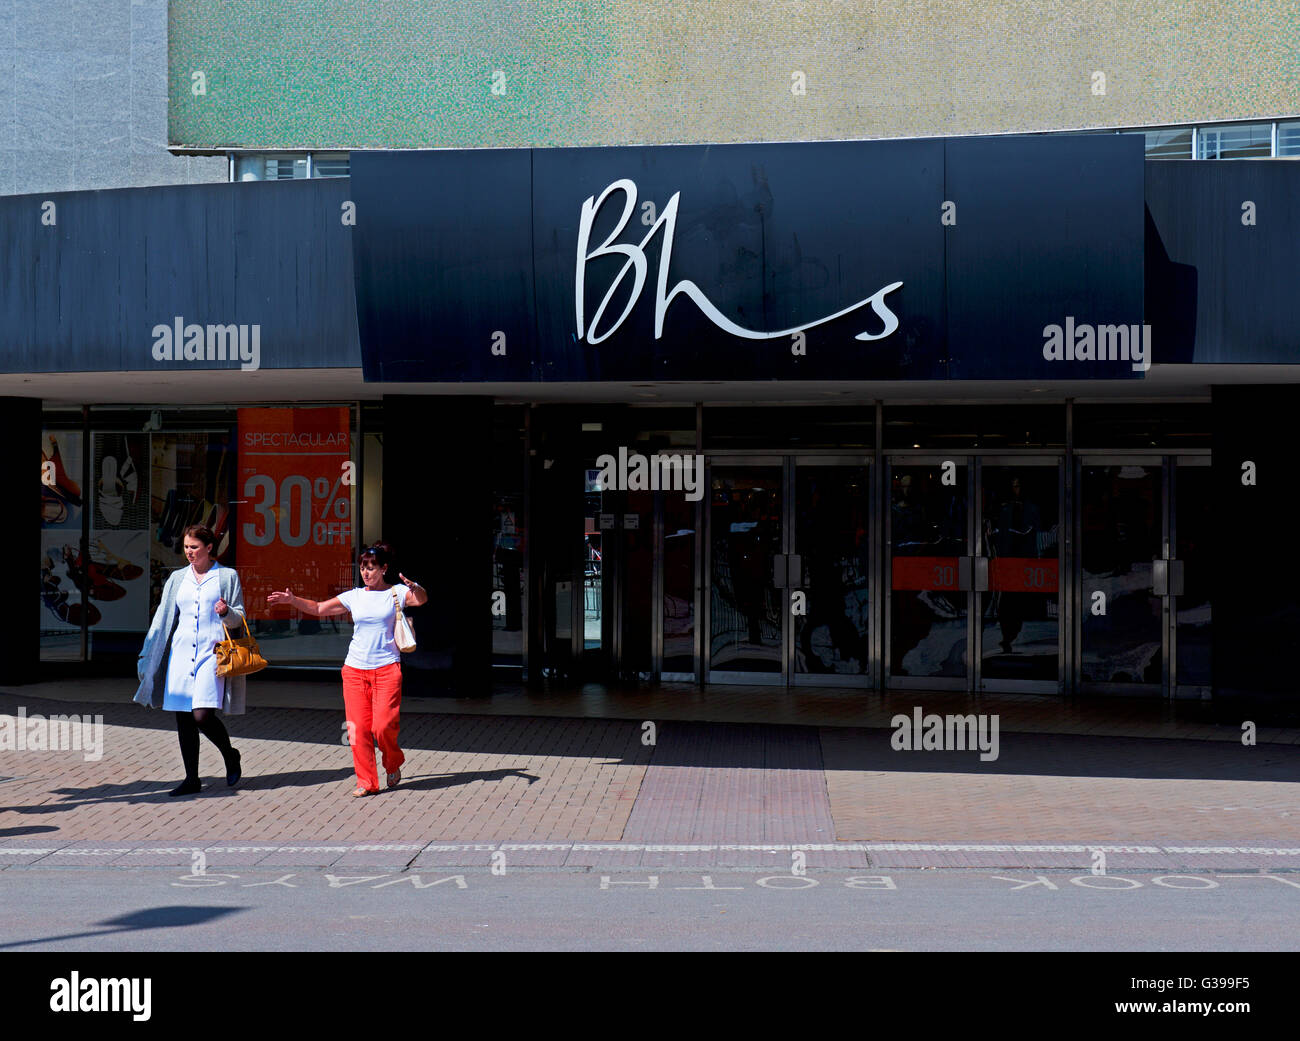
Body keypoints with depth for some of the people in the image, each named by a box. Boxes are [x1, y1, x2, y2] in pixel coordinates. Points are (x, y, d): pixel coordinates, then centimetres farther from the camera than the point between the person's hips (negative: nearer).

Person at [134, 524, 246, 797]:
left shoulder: (227, 576, 5)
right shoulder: (177, 578, 15)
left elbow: (239, 618, 6)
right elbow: (162, 618, 17)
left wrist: (227, 612, -17)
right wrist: (146, 656, 14)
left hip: (212, 652, -4)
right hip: (181, 652, 4)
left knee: (202, 715, -16)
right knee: (183, 718, 3)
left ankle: (230, 756, 12)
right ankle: (192, 779, 13)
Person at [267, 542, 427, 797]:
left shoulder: (396, 593, 1)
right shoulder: (354, 596, 9)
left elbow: (422, 600, -17)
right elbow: (319, 608, 11)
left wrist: (414, 587, -39)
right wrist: (292, 600, -4)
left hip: (387, 669, -3)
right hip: (355, 669, 3)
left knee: (383, 726, -11)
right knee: (358, 727, -1)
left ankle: (393, 763, 19)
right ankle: (366, 781, 10)